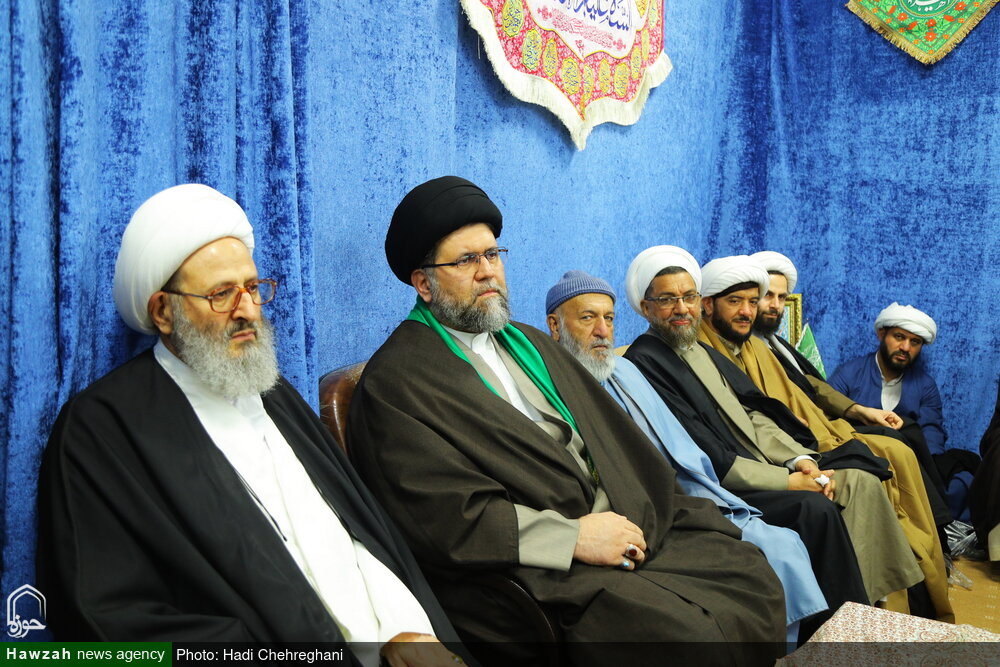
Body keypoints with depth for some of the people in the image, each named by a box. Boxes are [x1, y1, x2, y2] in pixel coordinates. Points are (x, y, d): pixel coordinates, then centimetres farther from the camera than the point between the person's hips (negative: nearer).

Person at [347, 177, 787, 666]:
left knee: (753, 579, -7)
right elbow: (442, 516, -15)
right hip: (543, 569, -8)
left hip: (629, 529, 8)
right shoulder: (392, 383, -6)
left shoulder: (529, 342, 21)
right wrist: (572, 537, -17)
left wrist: (647, 517, 2)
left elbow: (610, 434, 18)